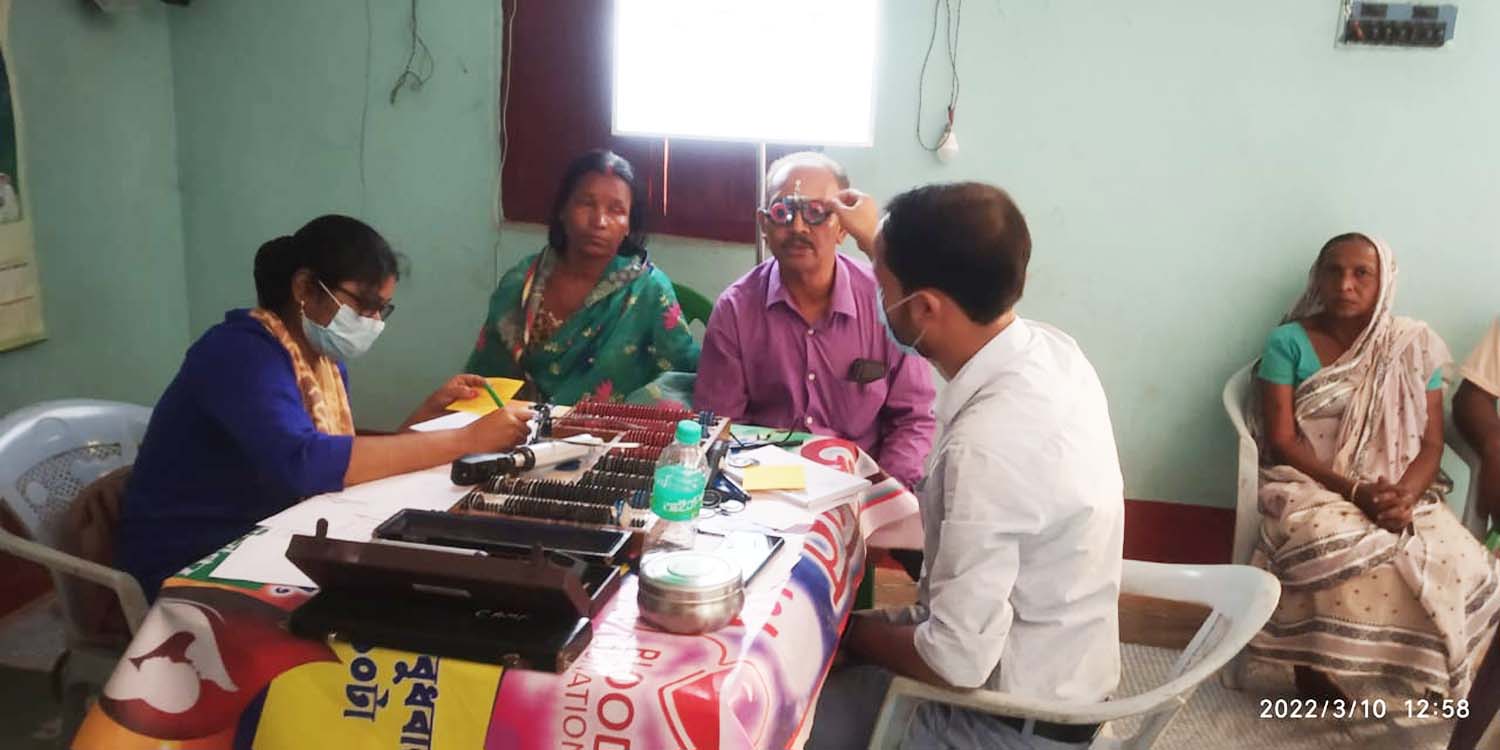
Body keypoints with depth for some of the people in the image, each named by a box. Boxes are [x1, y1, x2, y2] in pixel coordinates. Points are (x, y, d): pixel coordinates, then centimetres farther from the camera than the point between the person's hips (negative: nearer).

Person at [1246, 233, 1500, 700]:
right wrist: (1354, 491, -20)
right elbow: (1282, 440, -7)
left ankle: (1423, 674, -1)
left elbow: (1431, 443, 3)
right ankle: (1321, 669, -11)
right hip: (1312, 489, -3)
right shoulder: (1288, 342, -1)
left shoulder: (1414, 346, 7)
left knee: (1460, 566, -27)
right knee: (1337, 556, -37)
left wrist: (1405, 497, -18)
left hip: (1401, 494, 3)